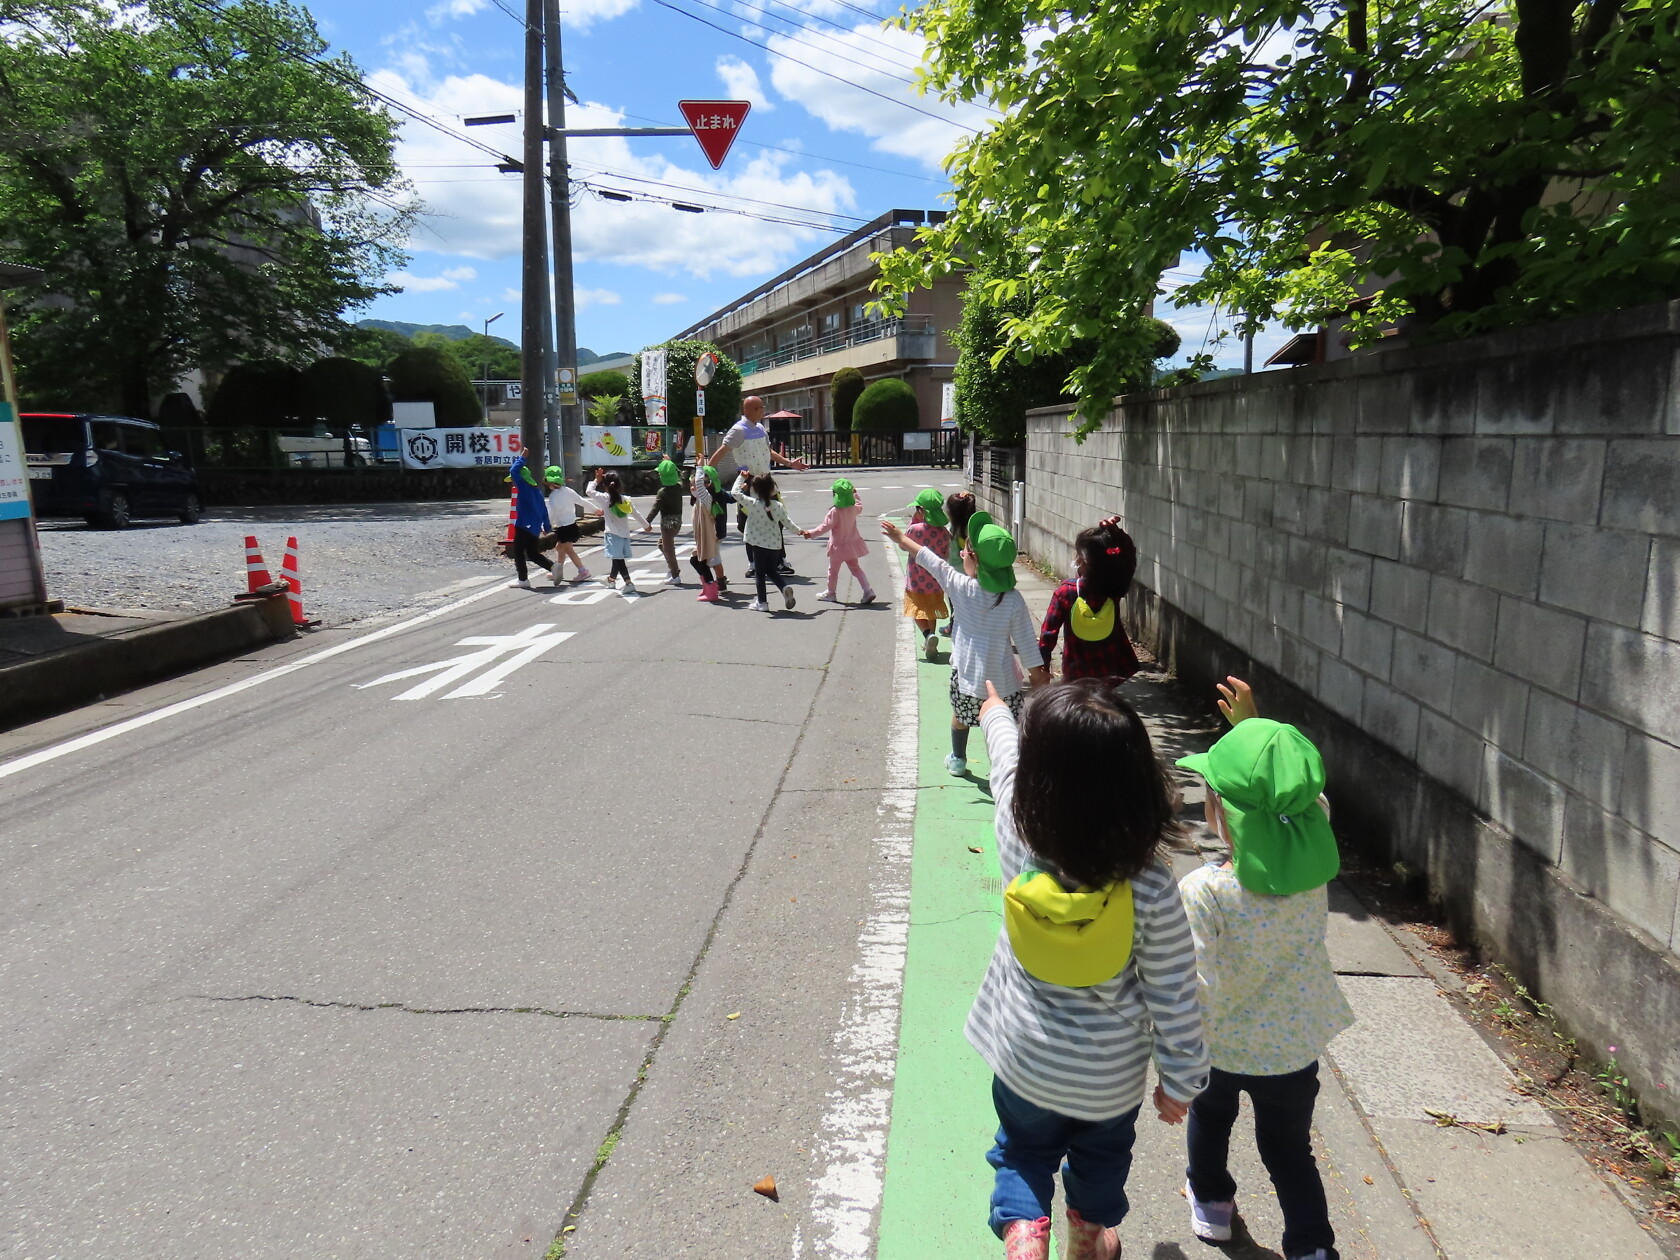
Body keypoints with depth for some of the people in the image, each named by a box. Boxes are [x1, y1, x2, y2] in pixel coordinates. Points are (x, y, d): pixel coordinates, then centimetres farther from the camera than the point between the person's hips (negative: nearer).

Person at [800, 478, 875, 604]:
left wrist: (811, 533, -30)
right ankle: (868, 591, 4)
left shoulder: (834, 512, -24)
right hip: (852, 545, 6)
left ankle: (830, 593, 27)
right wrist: (855, 494, 31)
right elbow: (860, 506, 19)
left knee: (833, 570, 13)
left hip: (838, 547, -6)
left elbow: (825, 526, -28)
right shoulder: (854, 508, -5)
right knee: (855, 568, 15)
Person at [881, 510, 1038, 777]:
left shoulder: (960, 587, -17)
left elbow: (930, 560, -2)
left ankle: (958, 760, 47)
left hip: (966, 674, 2)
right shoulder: (1014, 600, -18)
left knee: (960, 715, 28)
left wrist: (902, 538, 13)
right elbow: (1027, 645, -13)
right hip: (1002, 680, -2)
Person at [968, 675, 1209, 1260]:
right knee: (1102, 1151, 33)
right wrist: (1180, 1079, 1)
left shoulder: (1016, 834, -28)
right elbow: (1173, 998, -18)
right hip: (1113, 1070, 0)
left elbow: (1004, 751, -5)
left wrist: (995, 706, 16)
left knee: (1024, 1147, 31)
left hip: (1025, 1057, 0)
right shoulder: (1151, 889, -32)